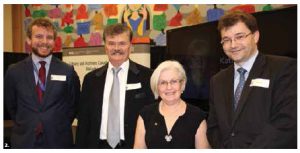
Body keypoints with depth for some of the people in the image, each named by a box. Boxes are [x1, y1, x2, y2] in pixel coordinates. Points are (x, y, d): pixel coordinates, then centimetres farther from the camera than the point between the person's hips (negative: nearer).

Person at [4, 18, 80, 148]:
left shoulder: (68, 71, -5)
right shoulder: (14, 72, -1)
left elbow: (74, 104, 5)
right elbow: (11, 105, 10)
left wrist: (61, 127, 0)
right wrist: (25, 127, 5)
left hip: (58, 141, -1)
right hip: (24, 141, 1)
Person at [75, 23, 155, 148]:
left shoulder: (146, 76, -7)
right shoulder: (91, 79, 3)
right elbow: (83, 121, 5)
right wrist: (81, 147, 1)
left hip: (135, 146, -2)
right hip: (99, 146, 3)